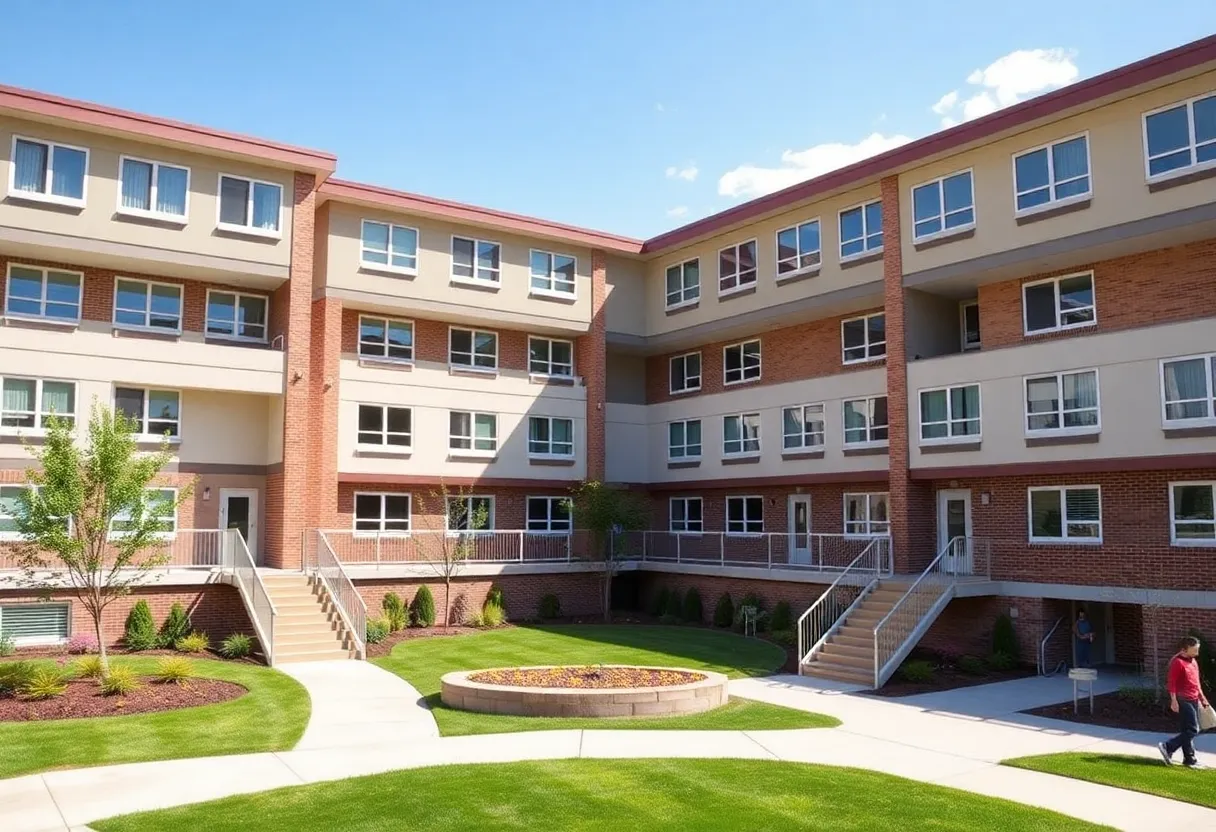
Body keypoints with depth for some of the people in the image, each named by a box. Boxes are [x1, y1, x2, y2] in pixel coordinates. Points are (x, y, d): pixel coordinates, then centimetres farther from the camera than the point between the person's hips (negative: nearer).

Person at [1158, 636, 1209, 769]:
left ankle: (1189, 760, 16)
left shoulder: (1193, 661, 14)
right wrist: (1174, 701, -20)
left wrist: (1202, 698, 23)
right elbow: (1171, 683, -16)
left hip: (1193, 700, 9)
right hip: (1184, 701, -9)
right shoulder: (1177, 662, -14)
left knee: (1187, 730, 11)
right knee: (1192, 730, -11)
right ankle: (1167, 747, -4)